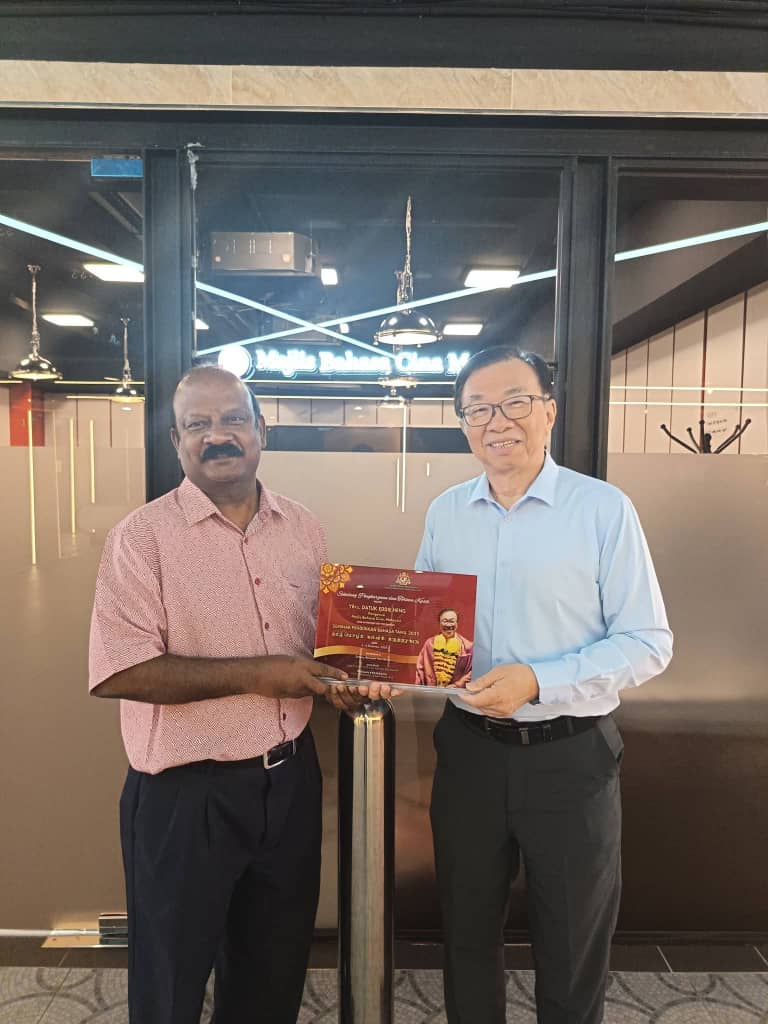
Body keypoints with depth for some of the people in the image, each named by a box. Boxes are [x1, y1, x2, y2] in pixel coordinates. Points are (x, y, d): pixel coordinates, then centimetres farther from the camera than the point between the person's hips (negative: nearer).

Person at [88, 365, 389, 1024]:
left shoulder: (303, 529, 2)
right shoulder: (143, 537, -14)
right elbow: (117, 673, -22)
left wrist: (343, 673, -7)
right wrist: (256, 674, -22)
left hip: (290, 777, 5)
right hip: (185, 792, -4)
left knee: (277, 964, 24)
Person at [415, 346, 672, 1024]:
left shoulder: (604, 509, -10)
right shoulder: (444, 513, 3)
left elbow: (648, 643, -12)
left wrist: (536, 681, -22)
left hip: (570, 755, -3)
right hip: (469, 747, 4)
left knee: (574, 947, 18)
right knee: (468, 934, 22)